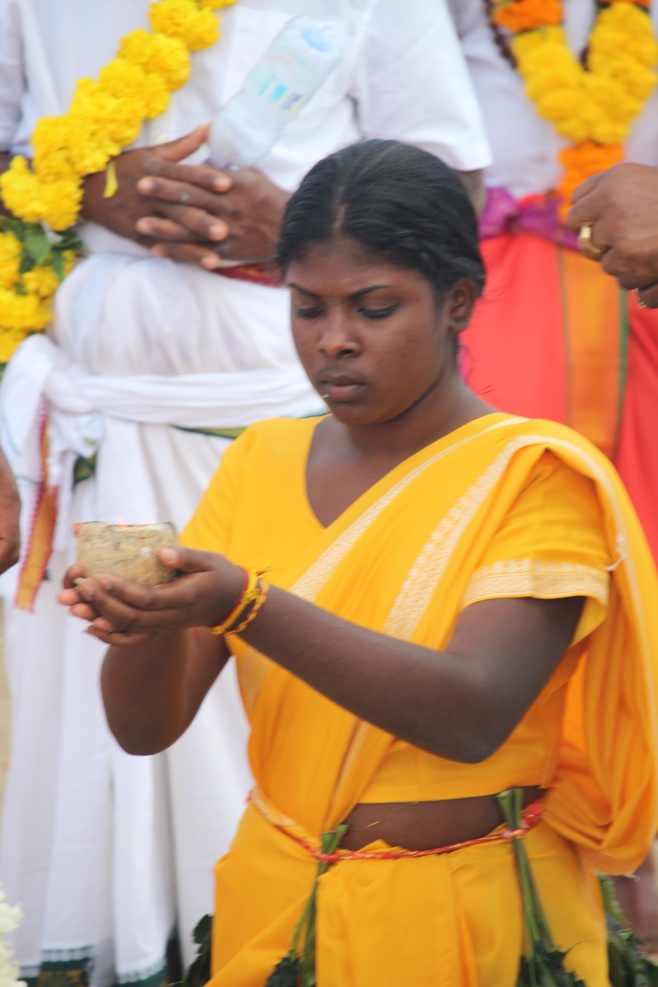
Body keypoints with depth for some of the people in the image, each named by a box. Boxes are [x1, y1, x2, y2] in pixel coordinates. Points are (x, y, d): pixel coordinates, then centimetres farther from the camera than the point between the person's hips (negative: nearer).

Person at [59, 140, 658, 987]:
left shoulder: (534, 474, -10)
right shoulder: (260, 464, 3)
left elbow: (474, 715, -25)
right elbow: (145, 726, -1)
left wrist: (245, 605, -33)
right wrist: (148, 617, -23)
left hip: (468, 919, -4)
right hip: (274, 899, 4)